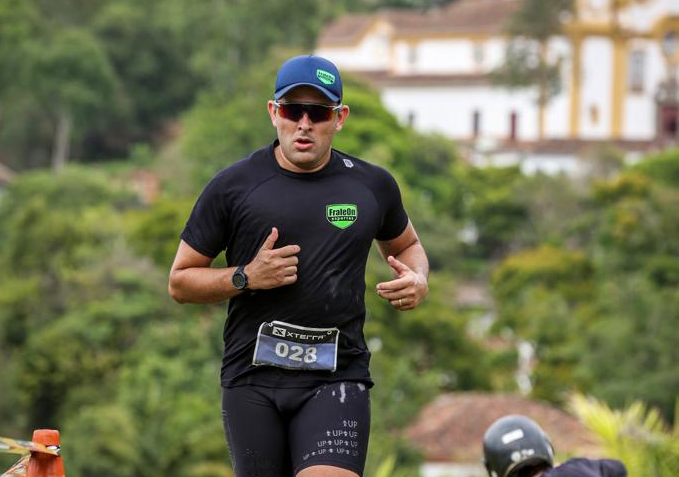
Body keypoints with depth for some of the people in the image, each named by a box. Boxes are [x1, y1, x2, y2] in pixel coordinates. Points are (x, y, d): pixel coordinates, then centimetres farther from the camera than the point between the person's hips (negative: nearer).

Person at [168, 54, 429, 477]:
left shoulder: (372, 186, 9)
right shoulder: (233, 186, 3)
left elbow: (405, 245, 29)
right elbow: (180, 282, 7)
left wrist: (417, 280, 6)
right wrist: (246, 278, -10)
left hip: (338, 380, 0)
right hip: (253, 379, 0)